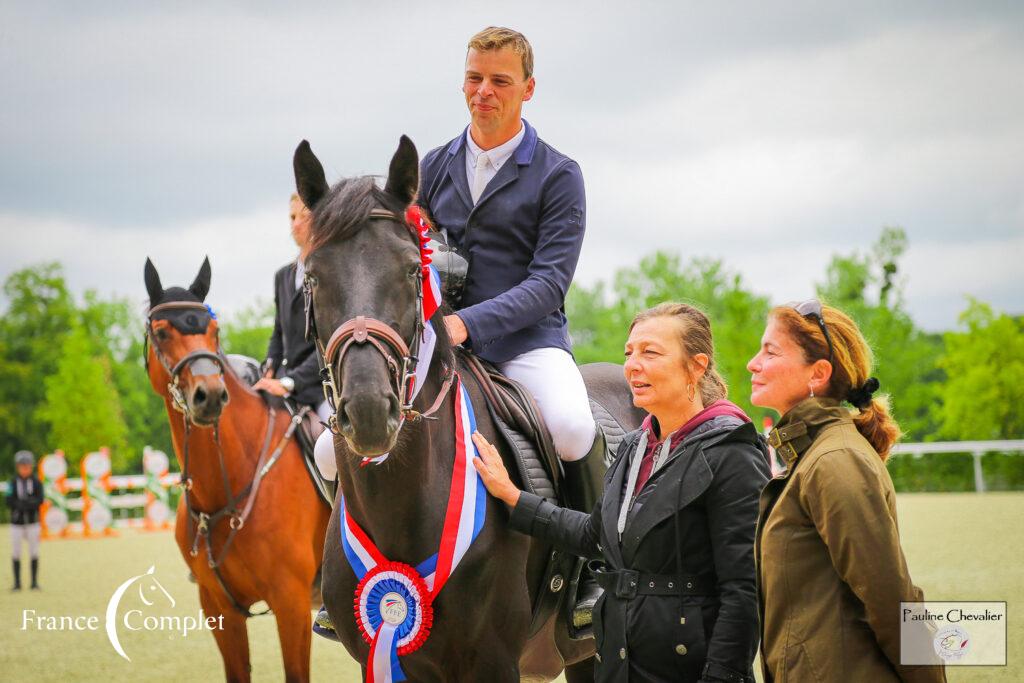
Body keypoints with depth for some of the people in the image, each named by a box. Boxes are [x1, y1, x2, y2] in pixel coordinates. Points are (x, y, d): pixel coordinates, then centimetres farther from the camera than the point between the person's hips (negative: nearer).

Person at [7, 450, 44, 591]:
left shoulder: (36, 483, 1)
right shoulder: (12, 483, 1)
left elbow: (40, 501, -10)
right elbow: (9, 502, -9)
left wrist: (22, 503, -25)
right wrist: (30, 502, -20)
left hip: (32, 522, 0)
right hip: (17, 522, 0)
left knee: (34, 553, 1)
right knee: (16, 553, 0)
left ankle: (34, 582, 7)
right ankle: (17, 583, 7)